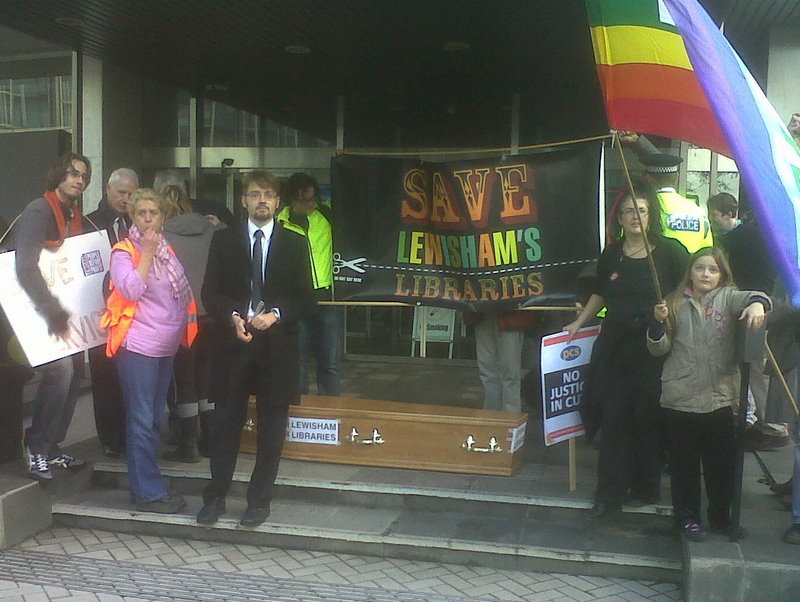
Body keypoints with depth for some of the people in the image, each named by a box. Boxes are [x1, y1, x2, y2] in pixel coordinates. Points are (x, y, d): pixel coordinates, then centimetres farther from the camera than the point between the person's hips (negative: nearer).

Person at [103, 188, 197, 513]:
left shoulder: (167, 250, 13)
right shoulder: (123, 252, -7)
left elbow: (182, 291, 19)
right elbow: (131, 289, -23)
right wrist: (147, 251, -19)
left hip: (166, 347, 8)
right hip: (138, 346, -7)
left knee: (154, 419, 14)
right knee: (142, 421, -5)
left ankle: (146, 484, 24)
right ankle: (149, 492, 2)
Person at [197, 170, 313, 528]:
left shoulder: (295, 243, 6)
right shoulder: (224, 240, 8)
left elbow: (306, 299, 3)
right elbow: (209, 293, 5)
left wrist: (276, 315, -14)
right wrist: (232, 318, -13)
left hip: (277, 346, 0)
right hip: (233, 343, 0)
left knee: (271, 428, 5)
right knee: (226, 423, 6)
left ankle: (259, 501, 17)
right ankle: (215, 497, 18)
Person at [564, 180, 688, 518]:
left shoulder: (670, 251, -2)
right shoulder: (611, 254, 10)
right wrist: (579, 323, 19)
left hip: (654, 350, -3)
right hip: (614, 347, 3)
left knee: (648, 420, 5)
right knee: (614, 418, 2)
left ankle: (646, 489, 22)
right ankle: (610, 493, 10)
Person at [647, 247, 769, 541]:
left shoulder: (727, 297, 4)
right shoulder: (676, 304, 5)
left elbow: (749, 297, -19)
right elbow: (659, 349, 6)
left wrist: (757, 303, -41)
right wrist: (658, 323, -12)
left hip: (720, 398, 1)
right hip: (680, 398, 0)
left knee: (722, 463, 11)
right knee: (684, 463, 8)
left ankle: (721, 517, 29)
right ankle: (687, 516, 25)